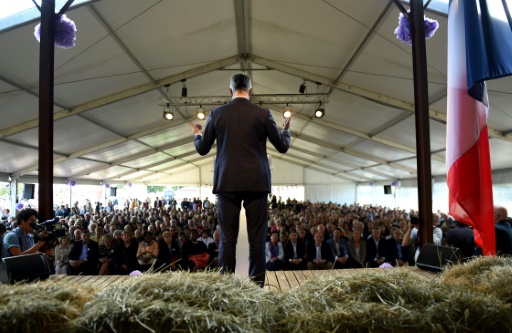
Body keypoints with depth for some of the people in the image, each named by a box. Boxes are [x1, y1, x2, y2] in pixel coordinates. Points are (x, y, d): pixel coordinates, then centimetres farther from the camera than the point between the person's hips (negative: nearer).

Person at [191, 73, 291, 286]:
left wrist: (197, 135, 31)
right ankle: (257, 286, 8)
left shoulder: (216, 114, 3)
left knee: (227, 238, 5)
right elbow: (283, 147, 6)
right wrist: (286, 130, 27)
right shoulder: (263, 114, 0)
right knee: (257, 238, 5)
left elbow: (202, 149, 9)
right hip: (256, 182, 0)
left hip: (227, 182, 1)